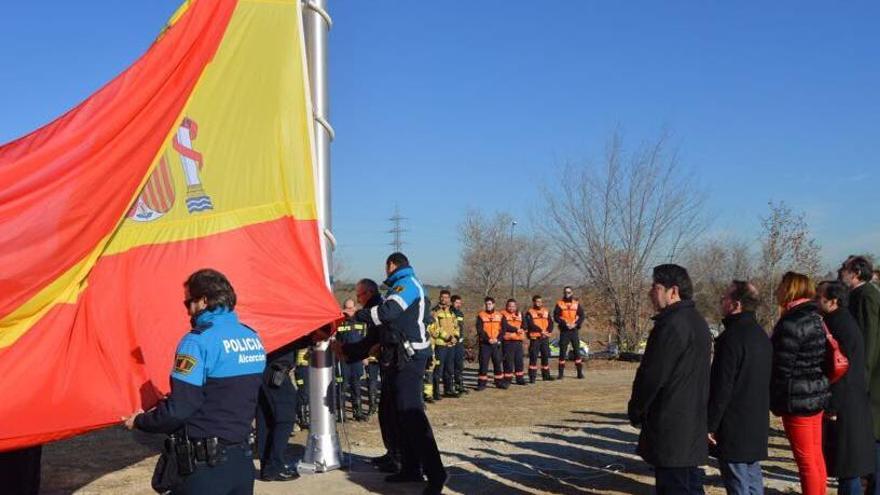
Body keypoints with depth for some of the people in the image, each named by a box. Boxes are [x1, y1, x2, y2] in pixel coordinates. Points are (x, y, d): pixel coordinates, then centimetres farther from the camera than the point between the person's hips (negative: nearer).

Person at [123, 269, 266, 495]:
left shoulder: (198, 341, -16)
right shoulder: (253, 339, 7)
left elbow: (178, 409, -18)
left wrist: (140, 420, -1)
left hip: (207, 466, -7)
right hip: (243, 460, 7)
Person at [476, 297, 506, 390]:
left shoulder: (499, 315, 8)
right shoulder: (481, 316, 0)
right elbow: (480, 330, -7)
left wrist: (498, 339, -11)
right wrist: (487, 339, -18)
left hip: (496, 343, 3)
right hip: (485, 343, -3)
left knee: (497, 363, 8)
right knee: (483, 364, -3)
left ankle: (499, 382, 18)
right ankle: (482, 383, 1)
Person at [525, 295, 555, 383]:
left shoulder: (546, 311, 13)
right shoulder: (530, 312, -3)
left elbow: (550, 323, 7)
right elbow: (531, 324, -15)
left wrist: (548, 331, -12)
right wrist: (541, 330, -21)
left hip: (545, 338, 5)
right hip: (535, 338, -5)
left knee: (545, 356, 10)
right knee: (533, 357, -6)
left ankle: (546, 375, 21)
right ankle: (532, 377, -4)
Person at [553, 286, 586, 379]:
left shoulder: (576, 303, 8)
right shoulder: (559, 303, 3)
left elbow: (582, 316, 3)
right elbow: (556, 316, -4)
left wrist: (576, 324, -12)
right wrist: (564, 323, -16)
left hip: (574, 330, 1)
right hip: (564, 331, -1)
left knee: (577, 351, 3)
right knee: (562, 351, -1)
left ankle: (580, 372, 8)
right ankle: (561, 373, 3)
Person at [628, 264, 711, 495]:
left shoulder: (671, 324, -19)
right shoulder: (698, 321, 14)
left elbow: (652, 375, -19)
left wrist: (636, 411, -3)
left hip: (670, 429, -10)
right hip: (695, 428, 10)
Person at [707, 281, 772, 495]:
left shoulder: (732, 337, -19)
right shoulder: (761, 335, 12)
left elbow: (722, 387, -20)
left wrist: (710, 425, -14)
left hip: (734, 427, -9)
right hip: (757, 424, 9)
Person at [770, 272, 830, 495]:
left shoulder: (791, 324, -19)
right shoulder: (815, 319, 10)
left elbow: (782, 368, -17)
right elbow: (818, 362, 14)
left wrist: (776, 401, -7)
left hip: (798, 400, -9)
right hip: (818, 394, 9)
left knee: (805, 460, -2)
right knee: (816, 455, 18)